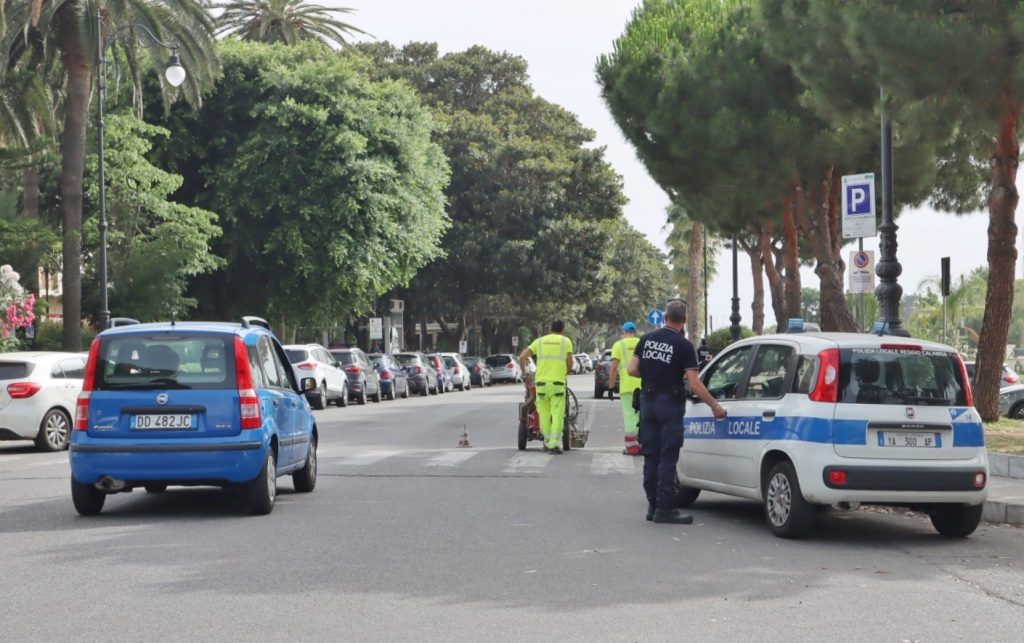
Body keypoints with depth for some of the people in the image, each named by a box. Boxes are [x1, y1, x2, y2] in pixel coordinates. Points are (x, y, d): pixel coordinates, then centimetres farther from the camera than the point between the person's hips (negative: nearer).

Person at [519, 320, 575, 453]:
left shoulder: (539, 341, 12)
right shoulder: (566, 341, 7)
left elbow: (522, 357, 5)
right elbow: (570, 364, 4)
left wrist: (524, 373, 17)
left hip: (541, 382, 2)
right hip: (558, 382, -2)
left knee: (544, 414, 10)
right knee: (557, 415, -1)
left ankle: (547, 442, 15)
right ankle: (554, 444, -9)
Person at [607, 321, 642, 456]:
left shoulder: (619, 345, 1)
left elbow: (614, 368, -6)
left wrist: (611, 386, -1)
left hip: (627, 386, -3)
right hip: (644, 386, 3)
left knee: (629, 414, 0)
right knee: (642, 414, 12)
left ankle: (632, 446, -5)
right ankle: (642, 444, 14)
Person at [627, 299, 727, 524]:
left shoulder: (647, 339, 4)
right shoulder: (684, 346, -10)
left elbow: (631, 370, 2)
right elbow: (694, 383, -15)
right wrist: (715, 406, -9)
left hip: (648, 401, 5)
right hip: (670, 403, -5)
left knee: (651, 455, 11)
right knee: (667, 457, -3)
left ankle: (653, 505, 15)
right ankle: (664, 508, -4)